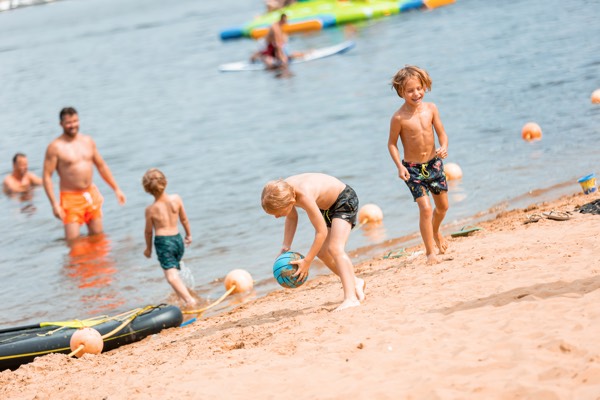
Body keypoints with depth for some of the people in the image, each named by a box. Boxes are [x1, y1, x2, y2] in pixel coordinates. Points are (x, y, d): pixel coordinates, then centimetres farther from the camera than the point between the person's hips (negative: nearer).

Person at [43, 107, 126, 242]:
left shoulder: (88, 141, 8)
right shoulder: (55, 147, -9)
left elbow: (102, 166, 17)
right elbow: (47, 176, -12)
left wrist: (116, 189, 16)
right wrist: (54, 204, -19)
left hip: (92, 195, 5)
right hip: (71, 199, -5)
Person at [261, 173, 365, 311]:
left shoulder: (304, 196, -41)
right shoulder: (281, 192, -17)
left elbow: (322, 232, -34)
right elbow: (292, 217, 5)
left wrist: (306, 262, -28)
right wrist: (285, 247, -4)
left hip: (345, 200, -9)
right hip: (326, 206, 9)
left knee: (335, 248, -24)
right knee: (321, 251, 11)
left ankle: (351, 298, -31)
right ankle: (355, 282, 30)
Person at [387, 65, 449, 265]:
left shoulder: (430, 108, -5)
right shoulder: (399, 117, -17)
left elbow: (441, 132, 1)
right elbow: (392, 143, -9)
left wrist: (444, 147, -20)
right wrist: (399, 166, -19)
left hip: (434, 163, 5)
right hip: (413, 168, -5)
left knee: (443, 206, 18)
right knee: (425, 208, -14)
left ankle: (435, 232, 50)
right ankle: (430, 252, -5)